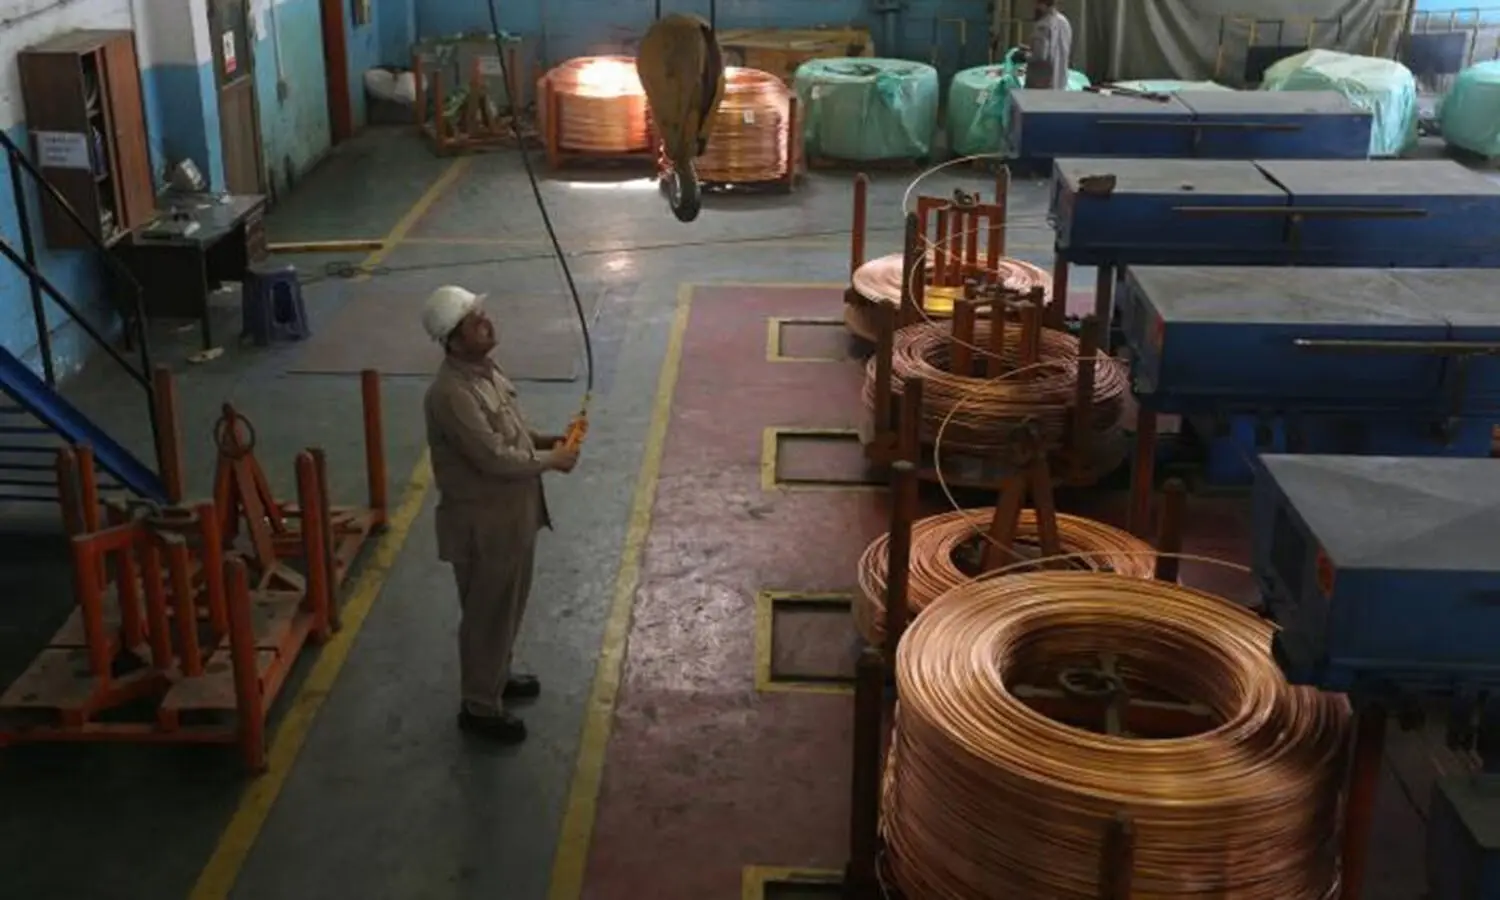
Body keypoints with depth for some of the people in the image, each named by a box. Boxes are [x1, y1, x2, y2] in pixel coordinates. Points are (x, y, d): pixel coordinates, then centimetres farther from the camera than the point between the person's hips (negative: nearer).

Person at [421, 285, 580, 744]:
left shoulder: (485, 368, 2)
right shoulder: (451, 394, -28)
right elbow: (495, 458, -30)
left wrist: (545, 439, 1)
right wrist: (551, 459, -16)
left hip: (514, 512, 9)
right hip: (483, 521, -9)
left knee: (509, 604, 25)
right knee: (487, 613, 7)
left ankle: (497, 675, 46)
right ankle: (480, 706, 25)